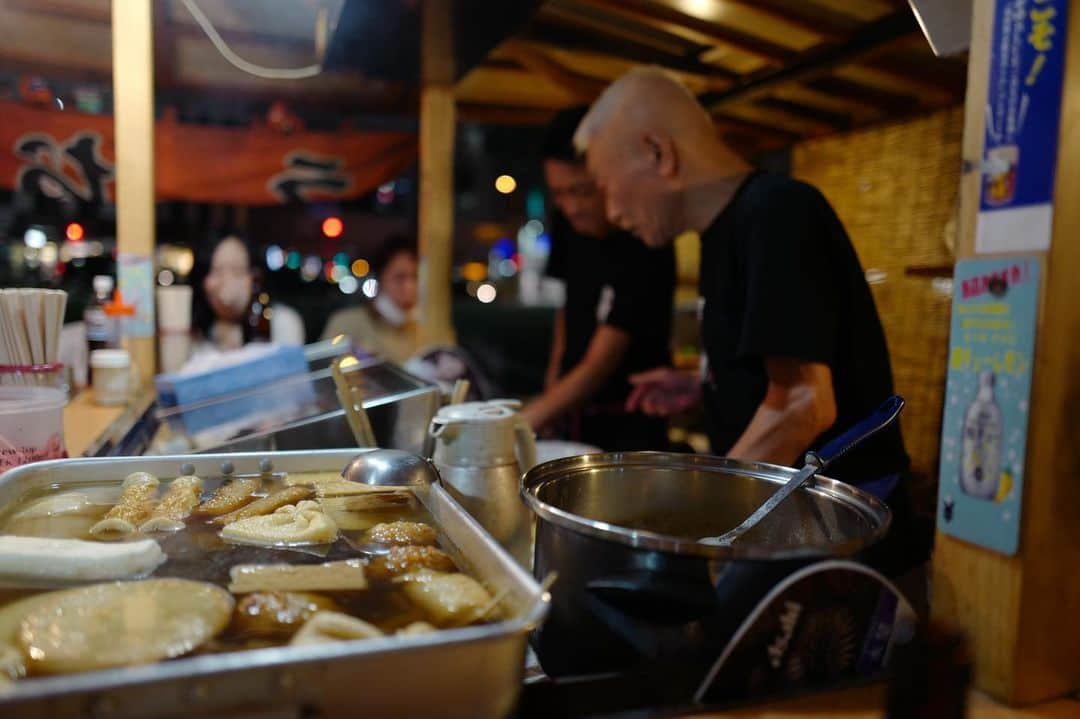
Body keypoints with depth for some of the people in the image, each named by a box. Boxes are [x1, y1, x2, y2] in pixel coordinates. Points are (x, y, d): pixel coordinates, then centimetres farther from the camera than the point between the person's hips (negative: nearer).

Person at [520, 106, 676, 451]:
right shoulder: (569, 224, -3)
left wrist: (524, 422, -33)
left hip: (629, 425, -6)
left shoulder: (645, 250, -25)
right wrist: (555, 373, 5)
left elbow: (600, 365, -27)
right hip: (575, 415, 7)